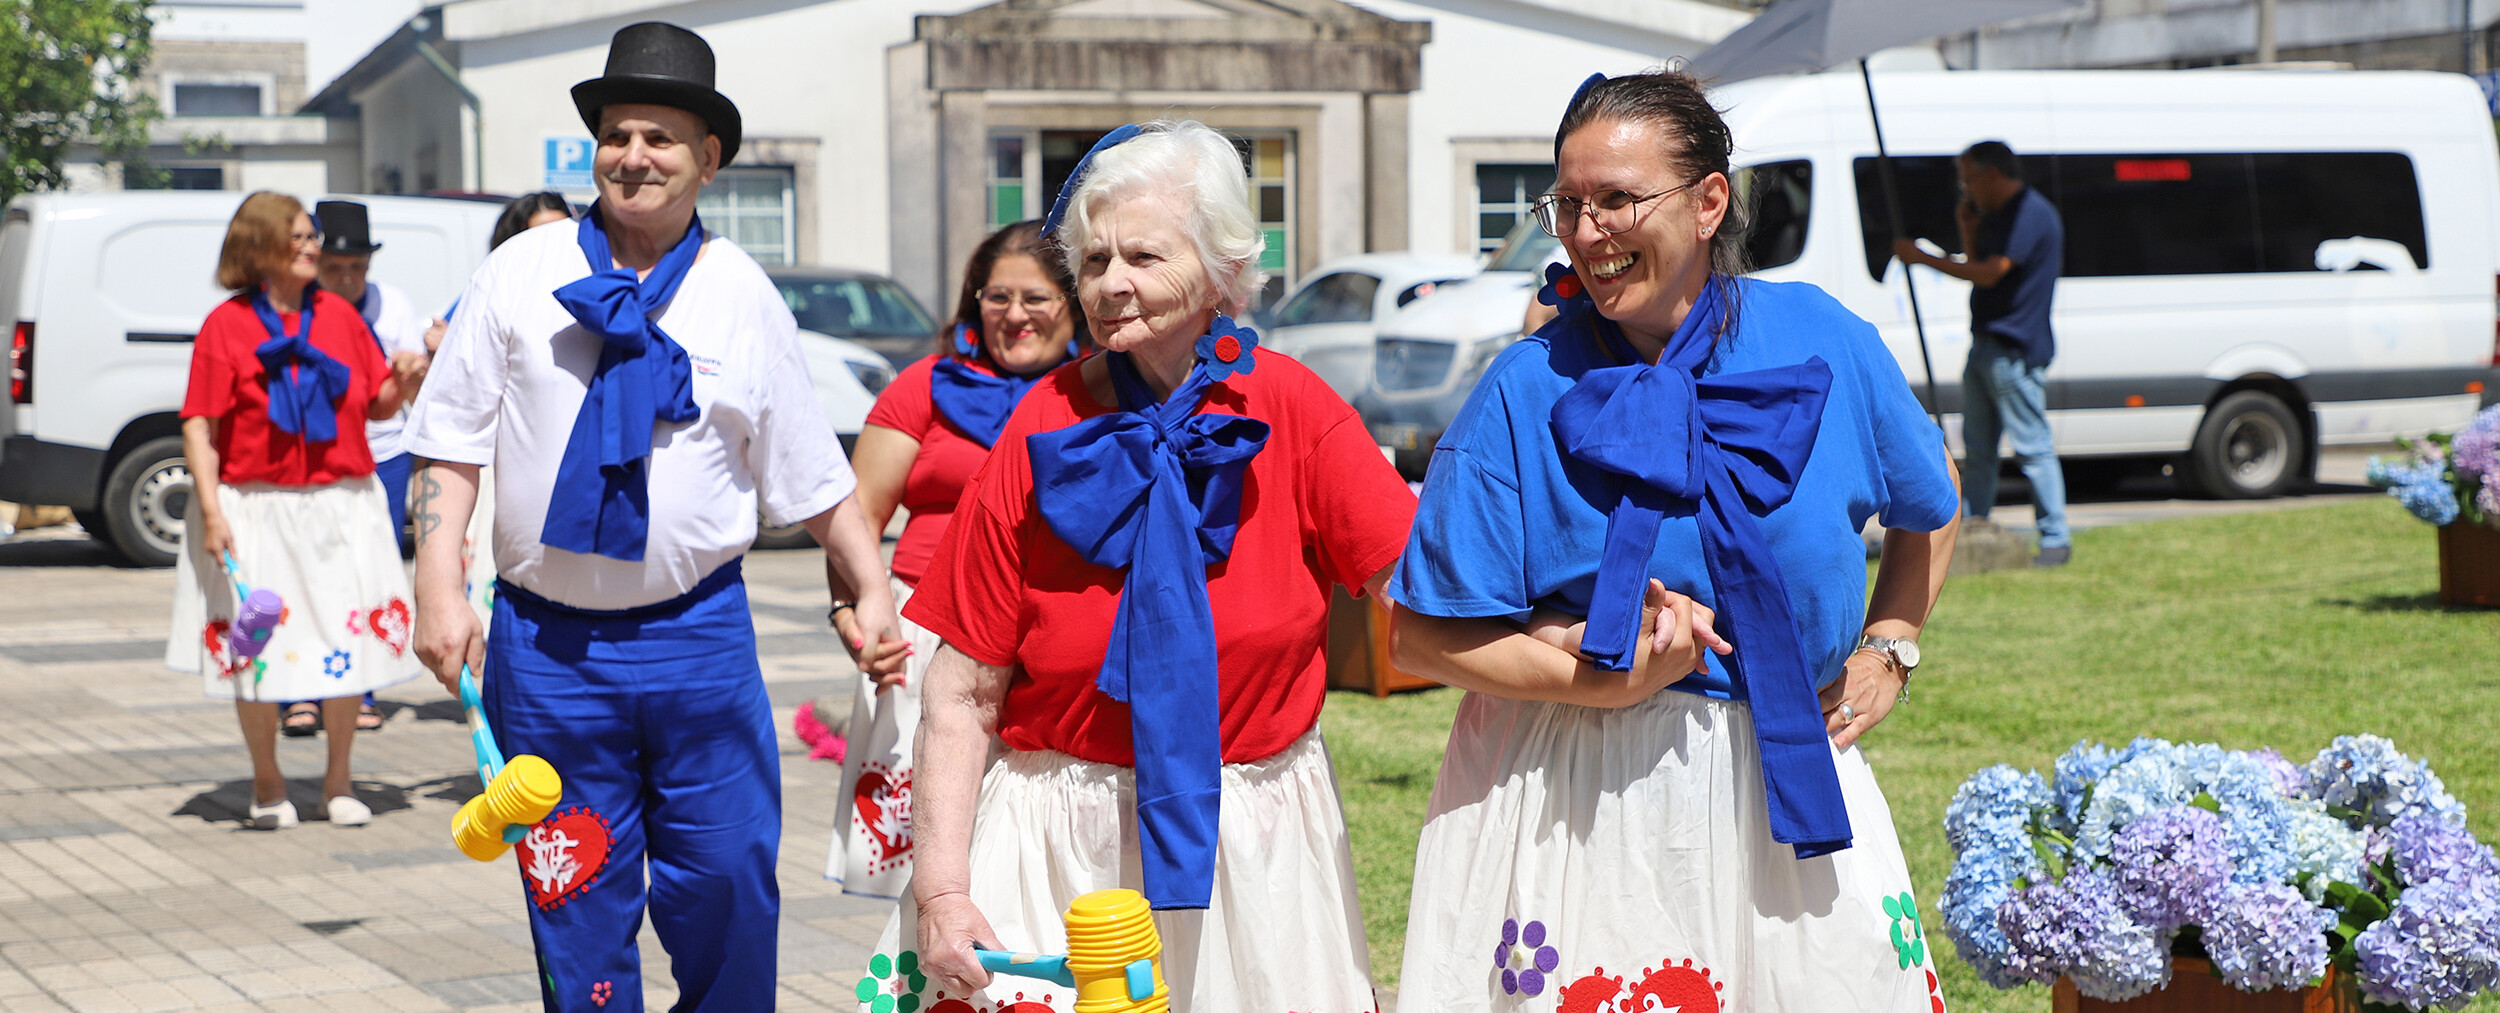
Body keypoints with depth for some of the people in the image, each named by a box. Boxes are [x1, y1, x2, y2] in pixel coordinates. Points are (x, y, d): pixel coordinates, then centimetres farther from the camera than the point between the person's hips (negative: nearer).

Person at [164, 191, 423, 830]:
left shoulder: (339, 315, 8)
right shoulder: (225, 325, -3)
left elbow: (379, 407, 13)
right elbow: (200, 425, -7)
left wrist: (401, 380, -10)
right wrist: (210, 510, -16)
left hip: (342, 507, 3)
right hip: (255, 510, -3)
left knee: (348, 639, 3)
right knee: (255, 648, 2)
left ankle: (339, 782, 19)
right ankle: (267, 786, 19)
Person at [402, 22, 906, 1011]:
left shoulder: (743, 295, 5)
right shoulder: (519, 277, 2)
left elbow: (814, 473, 10)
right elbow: (452, 445, 2)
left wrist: (873, 589, 1)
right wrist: (438, 591, -8)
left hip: (698, 631, 1)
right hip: (547, 642, 0)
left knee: (729, 894, 2)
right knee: (578, 907, 6)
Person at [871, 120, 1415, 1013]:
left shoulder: (1291, 409, -5)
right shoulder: (1040, 438, -6)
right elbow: (963, 694, -6)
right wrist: (940, 888, -13)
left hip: (1258, 842, 1)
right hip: (1059, 847, -1)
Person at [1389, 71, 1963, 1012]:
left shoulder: (1821, 344, -2)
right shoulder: (1527, 391, -9)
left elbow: (1930, 501, 18)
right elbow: (1420, 635, -9)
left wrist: (1887, 652, 7)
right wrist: (1603, 682, -19)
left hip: (1789, 777, 2)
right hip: (1575, 805, -2)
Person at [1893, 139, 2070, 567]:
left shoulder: (2031, 214, -15)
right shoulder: (1998, 215, 18)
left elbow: (1989, 273, -22)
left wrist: (1921, 256, -16)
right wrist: (1968, 230, 9)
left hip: (2015, 350, -10)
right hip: (1985, 346, 10)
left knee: (2032, 447, -7)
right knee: (1977, 449, 12)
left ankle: (2056, 540, -1)